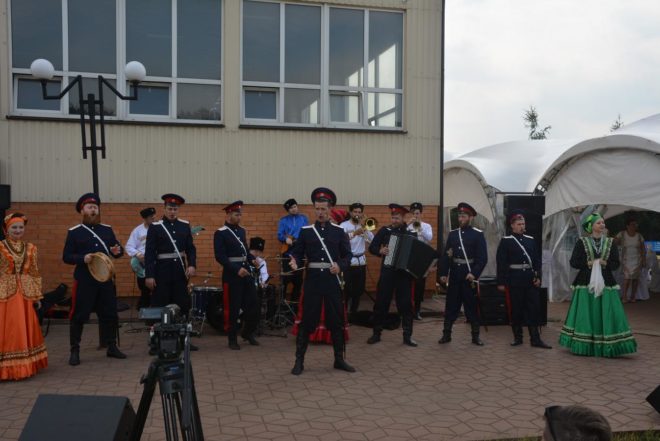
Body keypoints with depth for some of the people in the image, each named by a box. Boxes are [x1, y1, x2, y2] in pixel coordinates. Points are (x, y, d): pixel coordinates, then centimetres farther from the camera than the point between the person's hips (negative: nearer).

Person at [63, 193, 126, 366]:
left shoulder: (107, 229, 10)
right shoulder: (74, 232, -1)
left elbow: (117, 250, 15)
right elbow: (66, 257, -3)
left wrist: (118, 251, -9)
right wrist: (82, 258, -21)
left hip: (106, 279, 4)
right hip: (84, 281, -4)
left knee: (110, 314, 9)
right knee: (79, 316, 1)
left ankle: (112, 347, 22)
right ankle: (74, 351, 11)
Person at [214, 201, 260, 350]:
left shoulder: (241, 230, 12)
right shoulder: (220, 233, -9)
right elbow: (220, 257, -16)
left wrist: (253, 259, 0)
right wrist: (237, 269, -22)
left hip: (247, 271, 7)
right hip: (232, 274, -7)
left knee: (252, 304, 7)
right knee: (233, 308, 0)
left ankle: (248, 333, 26)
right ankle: (232, 339, 13)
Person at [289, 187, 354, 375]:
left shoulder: (339, 231, 4)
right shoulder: (305, 231, 4)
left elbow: (348, 255, 3)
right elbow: (297, 253, 2)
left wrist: (340, 265, -17)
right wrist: (295, 262, -20)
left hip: (332, 281, 1)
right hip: (312, 281, -1)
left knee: (336, 321, 8)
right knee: (307, 321, 2)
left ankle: (339, 359, 21)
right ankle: (299, 361, 12)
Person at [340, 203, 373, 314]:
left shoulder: (364, 226, 10)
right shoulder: (344, 225, -5)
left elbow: (372, 240, -2)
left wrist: (364, 227, -10)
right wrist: (354, 233, -33)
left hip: (361, 262, 5)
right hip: (348, 262, -5)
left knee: (359, 290, 11)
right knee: (346, 290, -5)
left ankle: (353, 312, 24)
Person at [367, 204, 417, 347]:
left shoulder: (411, 232, 3)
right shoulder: (384, 231, 2)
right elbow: (372, 247, -1)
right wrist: (380, 251, -22)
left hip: (405, 272, 0)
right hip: (387, 271, 0)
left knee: (406, 304, 3)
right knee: (381, 303, 4)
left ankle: (407, 336, 11)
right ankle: (376, 333, 16)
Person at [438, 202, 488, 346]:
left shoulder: (478, 235, -4)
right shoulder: (452, 234, 7)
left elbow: (483, 258, -8)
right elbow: (445, 255, 7)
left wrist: (474, 273, -18)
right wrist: (443, 273, 0)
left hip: (470, 276, -3)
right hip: (454, 276, 3)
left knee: (472, 306, 4)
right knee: (451, 306, 7)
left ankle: (475, 336, 13)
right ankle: (446, 334, 14)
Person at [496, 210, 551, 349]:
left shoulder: (530, 240, 11)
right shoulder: (506, 241, -3)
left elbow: (537, 260, 12)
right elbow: (501, 263, -6)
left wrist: (538, 277, 2)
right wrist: (501, 282, -10)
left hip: (530, 279, 4)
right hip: (514, 280, -4)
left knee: (534, 308, 2)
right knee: (516, 309, 3)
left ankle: (536, 339, 6)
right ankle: (518, 338, 15)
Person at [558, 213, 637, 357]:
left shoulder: (610, 243, 8)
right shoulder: (581, 242, 0)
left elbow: (616, 263, 6)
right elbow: (574, 262, -3)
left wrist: (605, 263, -12)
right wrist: (588, 263, -15)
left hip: (606, 283, 2)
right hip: (586, 283, -2)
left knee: (607, 315, -1)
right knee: (586, 315, -1)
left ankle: (606, 347, 6)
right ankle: (585, 346, 8)